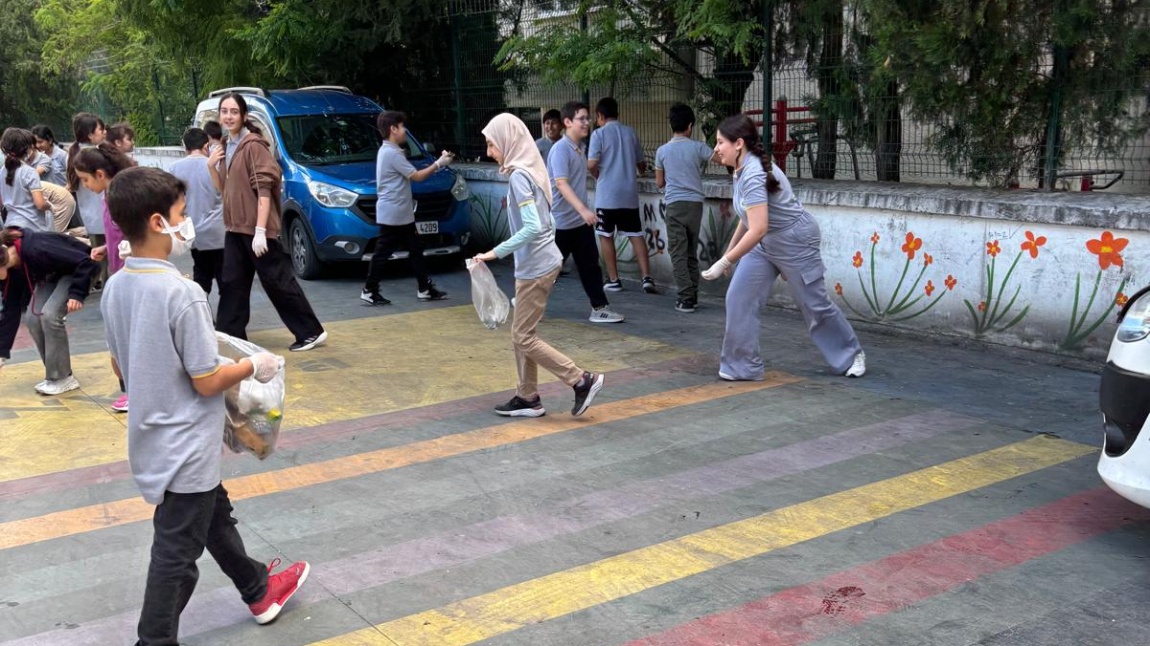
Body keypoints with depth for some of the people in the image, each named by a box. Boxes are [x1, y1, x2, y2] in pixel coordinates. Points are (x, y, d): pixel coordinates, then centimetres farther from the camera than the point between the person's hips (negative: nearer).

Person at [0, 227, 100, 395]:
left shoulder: (35, 249, -36)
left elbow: (84, 262, -31)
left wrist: (76, 293, -32)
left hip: (77, 270, -8)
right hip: (51, 276, 8)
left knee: (50, 314, -22)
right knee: (32, 318, -8)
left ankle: (63, 378, -9)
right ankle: (55, 375, 7)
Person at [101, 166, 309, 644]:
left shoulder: (115, 288, -2)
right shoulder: (183, 294, -26)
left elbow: (120, 366, 9)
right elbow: (207, 382, -21)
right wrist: (253, 366, -5)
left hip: (152, 438, 9)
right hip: (185, 447, -9)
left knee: (214, 514, 26)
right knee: (176, 554, 4)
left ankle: (258, 590, 45)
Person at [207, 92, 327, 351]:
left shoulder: (253, 145, -11)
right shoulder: (227, 148, 15)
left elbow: (264, 189, -17)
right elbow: (225, 190, 19)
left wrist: (260, 231, -23)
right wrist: (211, 166, 2)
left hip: (255, 229, -8)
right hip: (234, 229, 8)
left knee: (277, 282, -4)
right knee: (232, 284, 10)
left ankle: (312, 332, 5)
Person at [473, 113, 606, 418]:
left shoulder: (519, 176, -18)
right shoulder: (529, 171, 10)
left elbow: (532, 227, -27)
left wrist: (496, 252, -24)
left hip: (535, 267, -10)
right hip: (540, 263, 10)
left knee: (524, 338, -2)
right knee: (522, 335, 14)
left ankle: (583, 380, 0)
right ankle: (528, 397, 21)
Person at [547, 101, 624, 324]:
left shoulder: (580, 147, 10)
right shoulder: (560, 149, -18)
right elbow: (561, 183, -29)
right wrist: (583, 209, -39)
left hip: (580, 221, 8)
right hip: (561, 221, -8)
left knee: (590, 265, 6)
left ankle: (599, 308, 9)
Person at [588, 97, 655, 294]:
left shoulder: (599, 134, -6)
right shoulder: (631, 132, 8)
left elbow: (591, 164, -14)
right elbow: (641, 164, 15)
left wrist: (599, 176, 7)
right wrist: (642, 169, 39)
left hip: (607, 194, -4)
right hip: (629, 193, 4)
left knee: (606, 236, 9)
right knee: (636, 235, 7)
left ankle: (614, 280, 11)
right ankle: (647, 277, -4)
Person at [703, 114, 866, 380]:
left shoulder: (753, 176, -29)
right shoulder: (742, 170, 0)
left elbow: (757, 230, -36)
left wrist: (725, 262, -32)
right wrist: (729, 251, 19)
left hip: (794, 242, -9)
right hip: (765, 243, 9)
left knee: (815, 304, 6)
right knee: (739, 298, -2)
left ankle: (851, 354, 28)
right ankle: (742, 366, 4)